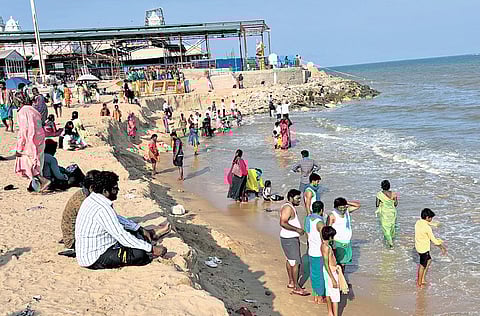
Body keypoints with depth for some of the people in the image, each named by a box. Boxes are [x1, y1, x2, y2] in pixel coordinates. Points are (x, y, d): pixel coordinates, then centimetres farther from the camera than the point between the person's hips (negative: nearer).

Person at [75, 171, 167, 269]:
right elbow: (123, 237, -26)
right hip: (94, 260, -10)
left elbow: (116, 218, 19)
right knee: (139, 254, -18)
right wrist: (152, 249, -22)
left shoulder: (92, 199, 5)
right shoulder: (102, 210, -26)